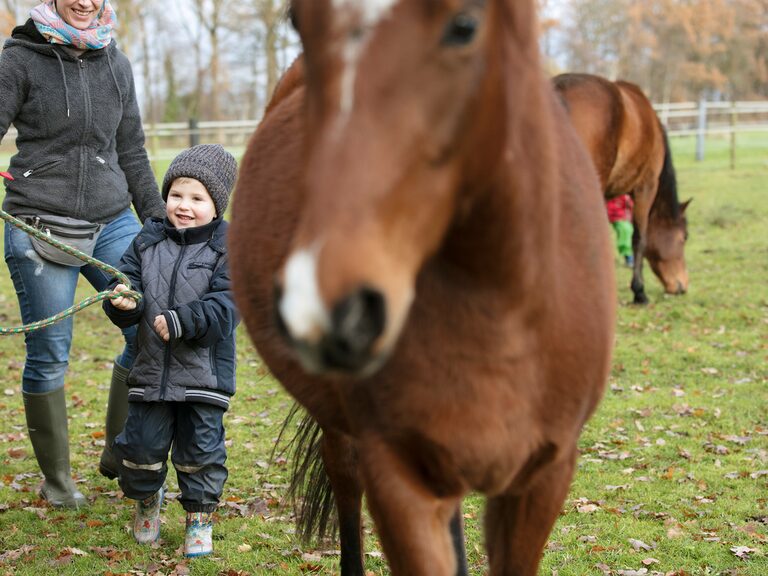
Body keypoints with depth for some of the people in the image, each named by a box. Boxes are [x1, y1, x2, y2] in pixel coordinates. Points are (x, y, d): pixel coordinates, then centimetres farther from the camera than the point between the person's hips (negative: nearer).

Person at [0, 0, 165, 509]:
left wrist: (158, 221, 17)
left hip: (112, 223, 4)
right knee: (49, 355, 0)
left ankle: (120, 456, 15)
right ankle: (56, 478, 19)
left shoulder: (116, 64, 11)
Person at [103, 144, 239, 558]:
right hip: (152, 369, 3)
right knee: (142, 445, 7)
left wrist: (180, 322, -24)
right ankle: (147, 498, 35)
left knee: (200, 450, 4)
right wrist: (122, 301, -18)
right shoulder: (148, 242, 5)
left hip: (204, 372, -3)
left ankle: (200, 518, 22)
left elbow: (224, 307, -15)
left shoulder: (228, 249, -7)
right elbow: (128, 276, 5)